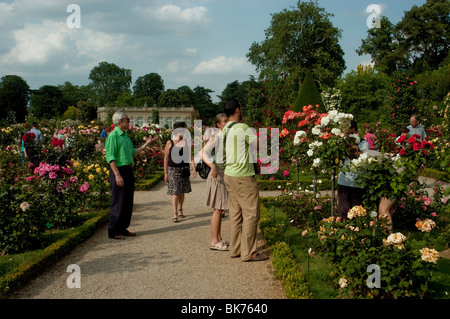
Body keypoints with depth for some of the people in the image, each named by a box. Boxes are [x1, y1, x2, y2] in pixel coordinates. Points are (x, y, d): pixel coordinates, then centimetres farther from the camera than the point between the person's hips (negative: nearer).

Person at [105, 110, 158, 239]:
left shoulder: (126, 136, 16)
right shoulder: (113, 136, -12)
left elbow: (133, 152, 21)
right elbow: (110, 157, -17)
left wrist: (147, 143, 18)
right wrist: (117, 175, -22)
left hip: (128, 171, 9)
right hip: (118, 170, -9)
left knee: (128, 202, 12)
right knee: (118, 203, -5)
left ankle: (123, 228, 21)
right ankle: (113, 231, 3)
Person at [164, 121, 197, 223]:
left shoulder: (187, 142, 5)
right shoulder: (170, 143, -3)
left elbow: (190, 156, 5)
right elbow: (166, 158, 0)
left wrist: (194, 168, -7)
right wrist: (165, 173, -2)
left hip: (184, 170, 4)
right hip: (173, 170, -3)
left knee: (182, 191, 12)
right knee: (175, 192, -10)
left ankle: (180, 210, 30)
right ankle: (175, 214, -12)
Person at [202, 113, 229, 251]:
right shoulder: (216, 137, -12)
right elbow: (204, 153, -23)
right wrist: (212, 165, -37)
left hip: (226, 175, 8)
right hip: (218, 174, -8)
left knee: (220, 209, 12)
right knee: (218, 209, -7)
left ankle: (218, 238, 20)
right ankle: (214, 242, -2)